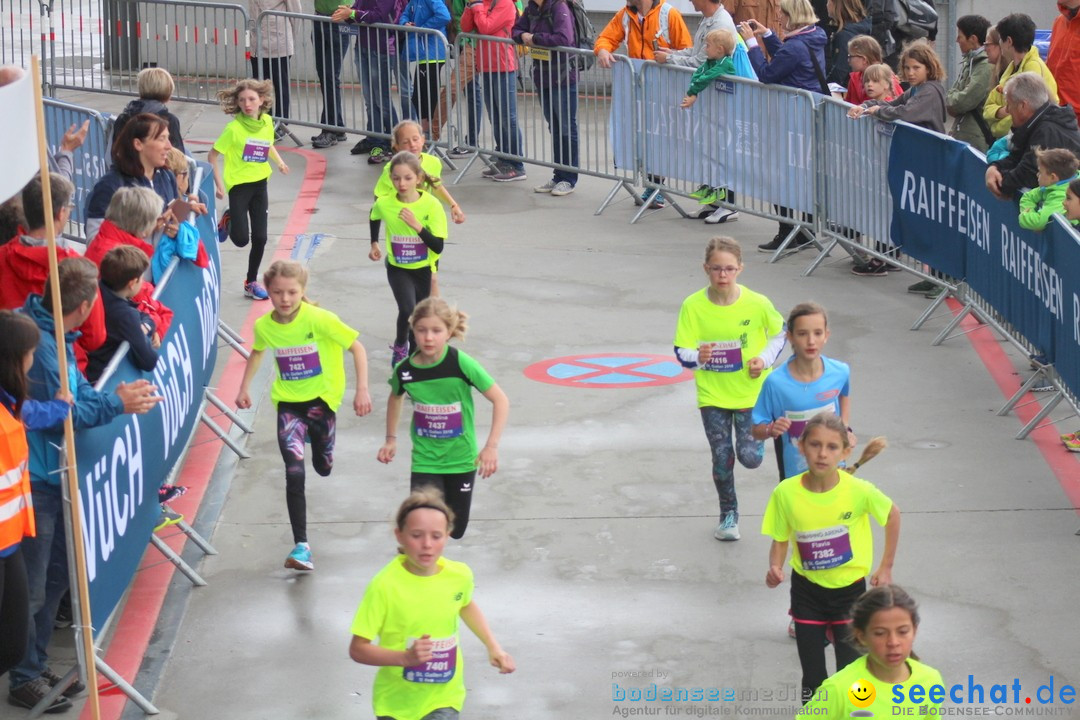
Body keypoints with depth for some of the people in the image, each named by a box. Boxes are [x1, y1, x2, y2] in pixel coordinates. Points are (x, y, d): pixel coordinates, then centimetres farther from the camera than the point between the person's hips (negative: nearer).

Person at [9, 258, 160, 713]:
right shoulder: (36, 342, -25)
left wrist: (119, 397, 2)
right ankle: (25, 680, 14)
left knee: (56, 574, 20)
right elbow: (62, 415, -19)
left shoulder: (56, 336, 6)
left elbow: (78, 393, 15)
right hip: (31, 481, -10)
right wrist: (117, 406, -10)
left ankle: (38, 667, 32)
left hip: (51, 475, 10)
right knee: (30, 586, 2)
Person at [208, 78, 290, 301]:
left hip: (259, 184, 5)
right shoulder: (234, 128, -16)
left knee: (260, 238, 5)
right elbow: (212, 156, -11)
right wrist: (219, 184, -15)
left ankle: (251, 282, 21)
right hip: (239, 185, -5)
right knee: (241, 239, -10)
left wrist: (279, 161, 10)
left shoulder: (267, 122, 1)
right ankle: (229, 221, 25)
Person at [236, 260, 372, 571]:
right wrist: (244, 388, 17)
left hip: (322, 398, -1)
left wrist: (362, 390, -19)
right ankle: (301, 545, -12)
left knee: (323, 468, 15)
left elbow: (357, 348, -13)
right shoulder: (264, 326, -7)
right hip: (288, 402, 1)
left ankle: (315, 434, 51)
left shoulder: (320, 319, -20)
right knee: (294, 474, -13)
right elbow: (257, 352, 18)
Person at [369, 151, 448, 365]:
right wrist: (374, 244, 14)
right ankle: (399, 345, 7)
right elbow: (374, 217, 13)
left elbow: (438, 246, -23)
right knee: (408, 310, -22)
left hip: (424, 268, 0)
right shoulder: (384, 204, -15)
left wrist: (417, 225, -33)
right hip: (397, 268, 0)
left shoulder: (431, 205, -21)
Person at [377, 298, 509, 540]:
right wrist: (391, 439, 12)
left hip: (461, 459, 0)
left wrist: (491, 446, -22)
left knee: (455, 530, 14)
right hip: (425, 461, 1)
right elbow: (396, 397, 14)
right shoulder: (404, 370, -11)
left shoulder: (462, 364, -20)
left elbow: (500, 401, -15)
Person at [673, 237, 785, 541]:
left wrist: (765, 359, -9)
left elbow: (780, 332, 6)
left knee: (750, 457, -6)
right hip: (712, 394, 1)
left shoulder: (757, 304, -13)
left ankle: (755, 435, 31)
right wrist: (699, 357, -31)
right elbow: (681, 353, -9)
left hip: (751, 392, -1)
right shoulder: (693, 306, -12)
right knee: (722, 458, 4)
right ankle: (728, 514, 26)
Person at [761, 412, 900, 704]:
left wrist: (886, 567, 2)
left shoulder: (859, 490, -20)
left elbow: (893, 515, -1)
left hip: (850, 589, -1)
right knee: (812, 679, 6)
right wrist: (775, 568, -23)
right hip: (807, 589, 1)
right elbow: (780, 540, -3)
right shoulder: (786, 493, -17)